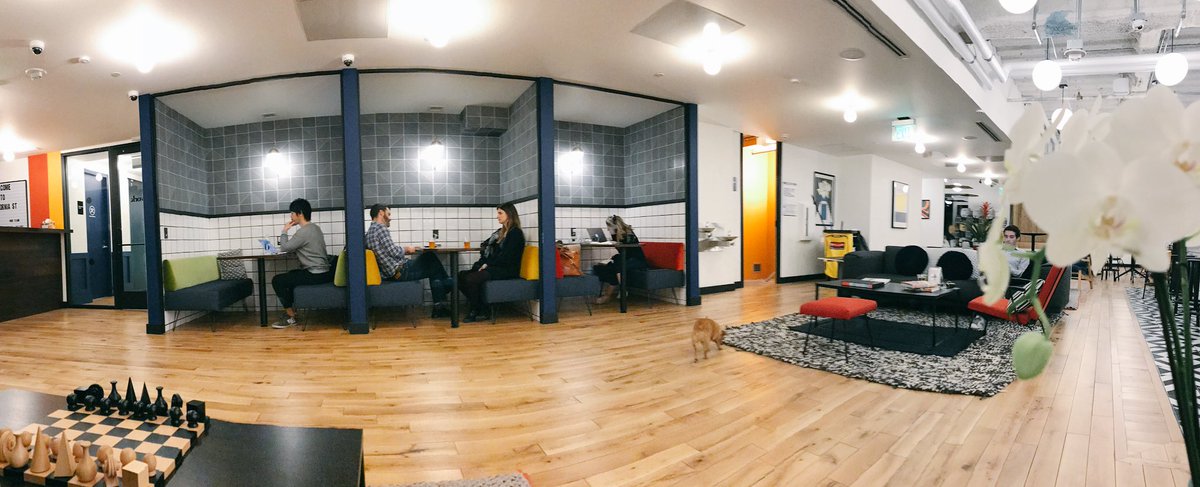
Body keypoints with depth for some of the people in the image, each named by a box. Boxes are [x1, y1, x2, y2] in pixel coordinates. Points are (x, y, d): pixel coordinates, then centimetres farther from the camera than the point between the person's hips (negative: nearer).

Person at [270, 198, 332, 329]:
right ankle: (292, 310, 28)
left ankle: (291, 317, 4)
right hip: (322, 272, 10)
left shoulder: (303, 232, -18)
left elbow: (284, 247, -11)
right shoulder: (314, 228, 14)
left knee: (277, 280, -3)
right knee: (288, 275, 27)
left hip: (315, 275, -10)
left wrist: (285, 230, 1)